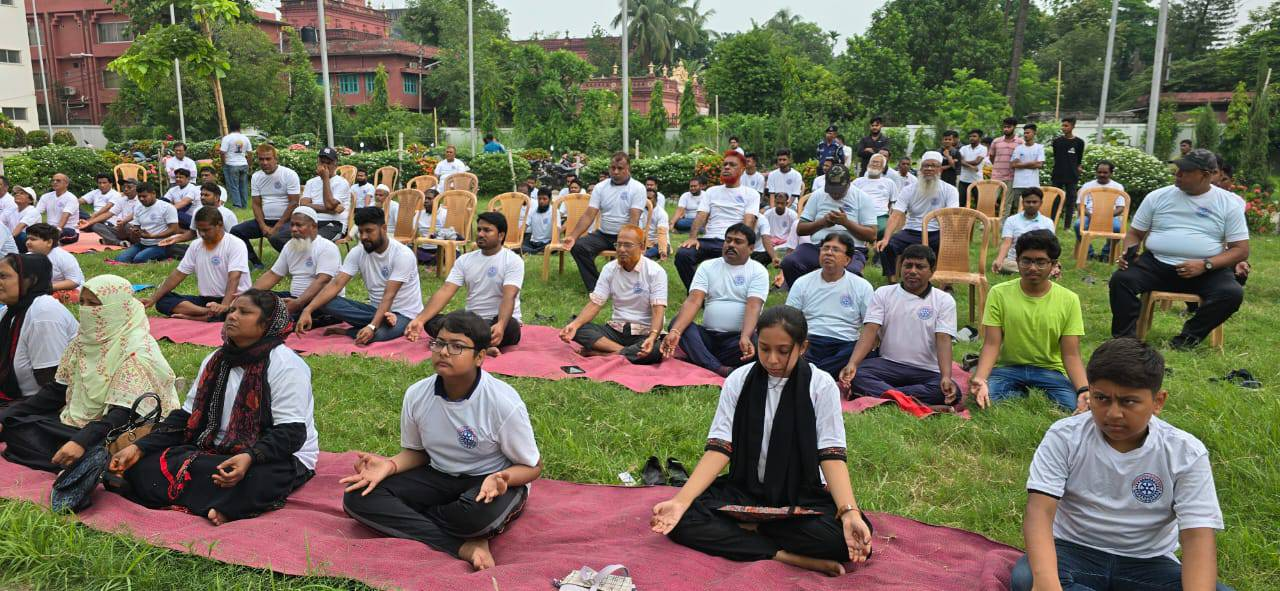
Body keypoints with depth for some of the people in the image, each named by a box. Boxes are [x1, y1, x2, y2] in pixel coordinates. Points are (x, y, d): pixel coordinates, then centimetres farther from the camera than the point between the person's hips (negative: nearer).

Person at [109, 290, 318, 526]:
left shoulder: (286, 364, -12)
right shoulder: (216, 361, 12)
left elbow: (291, 432, -18)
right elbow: (186, 417, 12)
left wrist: (250, 457, -35)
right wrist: (139, 448, -3)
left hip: (280, 459, -7)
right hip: (218, 451, 7)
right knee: (143, 466, -13)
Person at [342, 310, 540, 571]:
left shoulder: (504, 403, -21)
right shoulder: (417, 395, -9)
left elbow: (532, 466, -11)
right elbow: (417, 452, 8)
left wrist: (500, 478, -33)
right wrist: (390, 465, -14)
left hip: (489, 481, -5)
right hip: (439, 477, 5)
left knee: (480, 512, -41)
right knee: (358, 498, -16)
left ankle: (406, 516, -8)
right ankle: (463, 546, -23)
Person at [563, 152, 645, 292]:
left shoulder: (637, 188, -5)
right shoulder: (600, 187, 6)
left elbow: (634, 219, -15)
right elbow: (589, 216, 0)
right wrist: (573, 236, -15)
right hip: (603, 234, 4)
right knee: (578, 246, -20)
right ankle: (595, 287, -14)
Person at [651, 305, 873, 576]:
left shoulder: (821, 385, -7)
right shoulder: (738, 381, -2)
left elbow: (832, 454, -12)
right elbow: (719, 448, -7)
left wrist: (850, 512, -30)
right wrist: (681, 500, -21)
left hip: (802, 496, -1)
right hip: (745, 491, 2)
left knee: (843, 535, -33)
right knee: (683, 518, -25)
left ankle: (746, 529, -13)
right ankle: (784, 556, -23)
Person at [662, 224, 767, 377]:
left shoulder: (758, 271, 2)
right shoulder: (707, 266, 8)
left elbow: (753, 306, -14)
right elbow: (694, 301, -6)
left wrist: (745, 337, -34)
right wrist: (675, 331, -24)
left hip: (738, 338, -2)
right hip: (708, 335, 3)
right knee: (677, 322, -23)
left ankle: (698, 358, -22)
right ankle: (719, 369, -37)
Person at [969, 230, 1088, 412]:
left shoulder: (1069, 300, -4)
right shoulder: (999, 293, -6)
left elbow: (1071, 355, -6)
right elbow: (991, 344, -10)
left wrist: (1083, 389, -26)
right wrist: (980, 378, -30)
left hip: (1050, 370, 1)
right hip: (1008, 368, 0)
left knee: (1076, 407, -27)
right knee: (984, 398, -31)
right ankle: (1018, 395, 0)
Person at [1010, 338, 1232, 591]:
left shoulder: (1186, 452, -7)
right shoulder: (1065, 437, -10)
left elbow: (1197, 535, -15)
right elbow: (1040, 511, -20)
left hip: (1146, 563, 2)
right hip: (1075, 551, -1)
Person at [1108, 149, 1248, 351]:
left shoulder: (1229, 203, 3)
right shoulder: (1158, 197, 7)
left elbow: (1241, 250, 0)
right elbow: (1134, 233, 13)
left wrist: (1205, 265, -17)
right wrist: (1129, 254, -10)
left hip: (1206, 271, -1)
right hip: (1156, 265, 1)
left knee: (1233, 294, -29)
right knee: (1120, 279, -27)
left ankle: (1189, 337, -11)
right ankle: (1125, 338, -21)